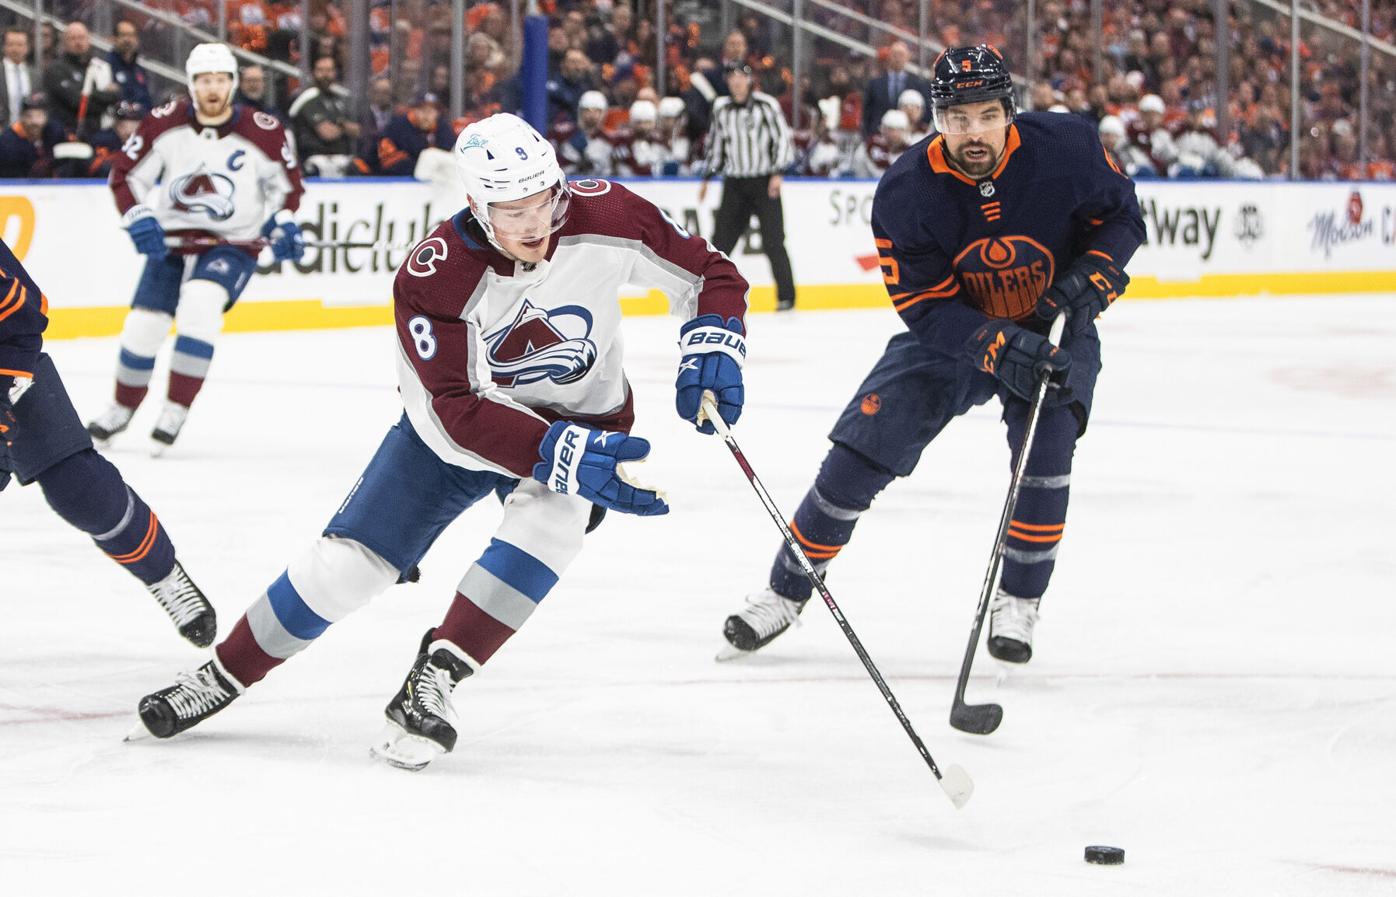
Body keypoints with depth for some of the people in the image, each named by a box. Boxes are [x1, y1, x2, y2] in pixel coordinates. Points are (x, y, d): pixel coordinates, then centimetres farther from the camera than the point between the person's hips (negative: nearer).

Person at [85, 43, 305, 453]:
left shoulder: (263, 133, -13)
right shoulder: (164, 124, -11)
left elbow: (287, 182, 5)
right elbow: (126, 174, -1)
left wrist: (282, 223, -9)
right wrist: (139, 219, -14)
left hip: (233, 243, -3)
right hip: (171, 239, 3)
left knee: (200, 304, -29)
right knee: (143, 326, 0)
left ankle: (176, 412, -20)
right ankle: (123, 409, 29)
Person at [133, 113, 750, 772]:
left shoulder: (604, 217, -24)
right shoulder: (433, 278, -29)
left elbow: (708, 273, -9)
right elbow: (462, 412, -32)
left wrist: (712, 347, -27)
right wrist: (561, 454, -43)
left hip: (581, 418, 1)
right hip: (454, 427, -1)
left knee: (549, 517, -32)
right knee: (347, 562, -5)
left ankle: (434, 679, -24)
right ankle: (222, 676, 15)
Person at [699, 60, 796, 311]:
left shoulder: (766, 105, -7)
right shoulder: (721, 108, 8)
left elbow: (783, 138, -7)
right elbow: (716, 143, 18)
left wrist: (778, 173, -15)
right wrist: (707, 177, 16)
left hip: (765, 183, -4)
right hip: (734, 184, 4)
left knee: (773, 241, -8)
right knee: (721, 239, -1)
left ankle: (786, 296, -1)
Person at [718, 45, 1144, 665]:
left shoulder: (1066, 149, -23)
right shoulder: (906, 193, -23)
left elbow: (1121, 215, -6)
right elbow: (928, 307, -21)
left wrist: (1087, 283, -23)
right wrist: (1002, 348, -36)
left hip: (1055, 331, -1)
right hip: (953, 331, 1)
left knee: (1046, 443, -25)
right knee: (861, 451, -7)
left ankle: (1017, 602, -7)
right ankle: (785, 592, 10)